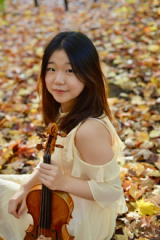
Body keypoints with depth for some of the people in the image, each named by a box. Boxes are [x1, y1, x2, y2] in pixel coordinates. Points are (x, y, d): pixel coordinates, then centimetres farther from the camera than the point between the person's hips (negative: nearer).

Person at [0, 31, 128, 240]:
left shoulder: (89, 129, -34)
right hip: (65, 197, 8)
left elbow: (111, 190, -26)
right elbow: (53, 159, 3)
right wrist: (27, 185, -9)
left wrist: (63, 181, -31)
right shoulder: (65, 109, -8)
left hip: (84, 221, -7)